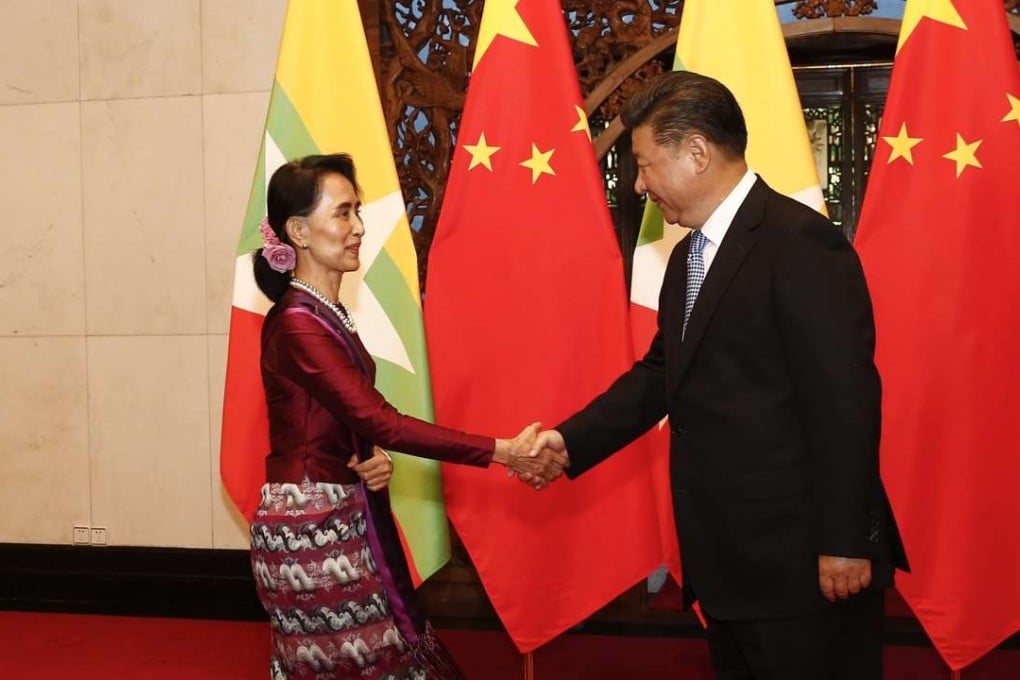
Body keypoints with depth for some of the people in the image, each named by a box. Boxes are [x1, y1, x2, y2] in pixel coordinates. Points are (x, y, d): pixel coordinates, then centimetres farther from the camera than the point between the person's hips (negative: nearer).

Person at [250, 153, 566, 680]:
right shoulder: (297, 325, -19)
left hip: (340, 518, 9)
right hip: (311, 527, -9)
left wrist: (370, 459, -9)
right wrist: (502, 453, -26)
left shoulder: (327, 314, 10)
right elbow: (380, 420, -25)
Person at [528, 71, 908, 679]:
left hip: (801, 560, -9)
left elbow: (844, 400, -20)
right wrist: (573, 440, 3)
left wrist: (844, 544, -20)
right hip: (728, 559, 9)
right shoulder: (689, 256, 13)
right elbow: (661, 373, 15)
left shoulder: (800, 243, -17)